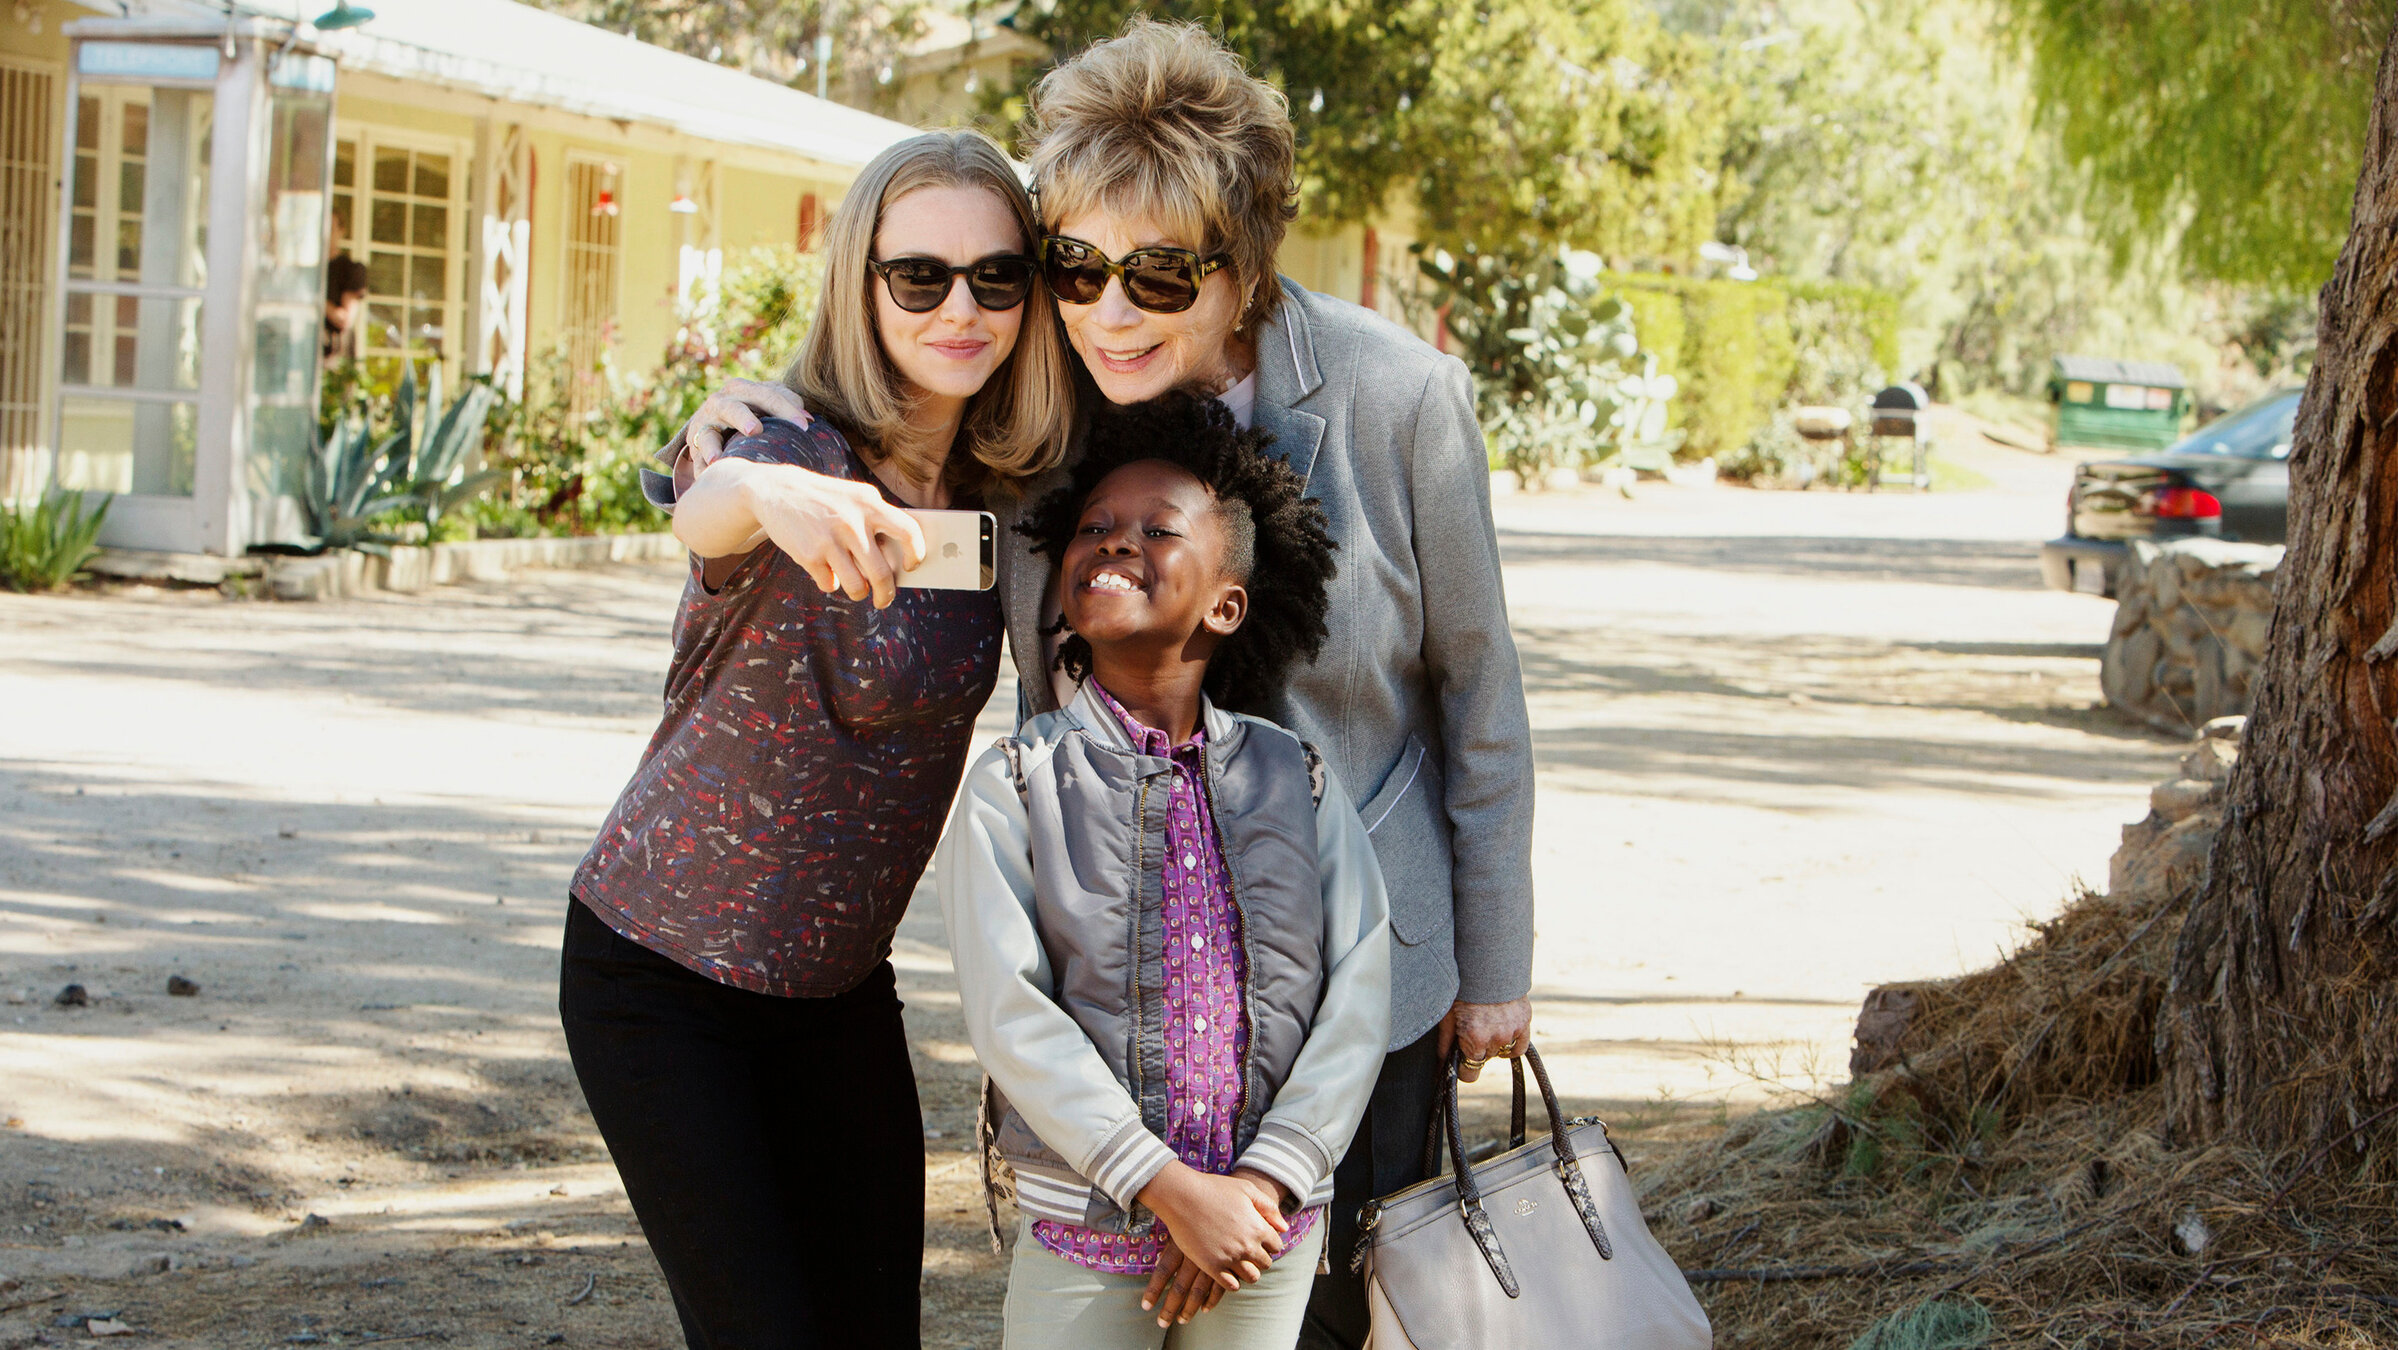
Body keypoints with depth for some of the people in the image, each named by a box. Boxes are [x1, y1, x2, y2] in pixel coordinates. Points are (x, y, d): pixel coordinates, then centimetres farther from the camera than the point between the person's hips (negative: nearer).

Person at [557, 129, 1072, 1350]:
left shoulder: (1002, 491, -3)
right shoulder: (805, 454, -22)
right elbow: (705, 512, -46)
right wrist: (768, 494, -70)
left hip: (840, 984, 6)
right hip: (661, 979, -6)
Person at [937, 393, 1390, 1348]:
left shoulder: (1300, 783, 3)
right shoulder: (1013, 787, -5)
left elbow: (1359, 993, -2)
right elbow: (1012, 1017, -13)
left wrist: (1265, 1181, -13)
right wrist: (1173, 1190, -18)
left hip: (1273, 1224, 2)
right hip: (1087, 1229, -2)